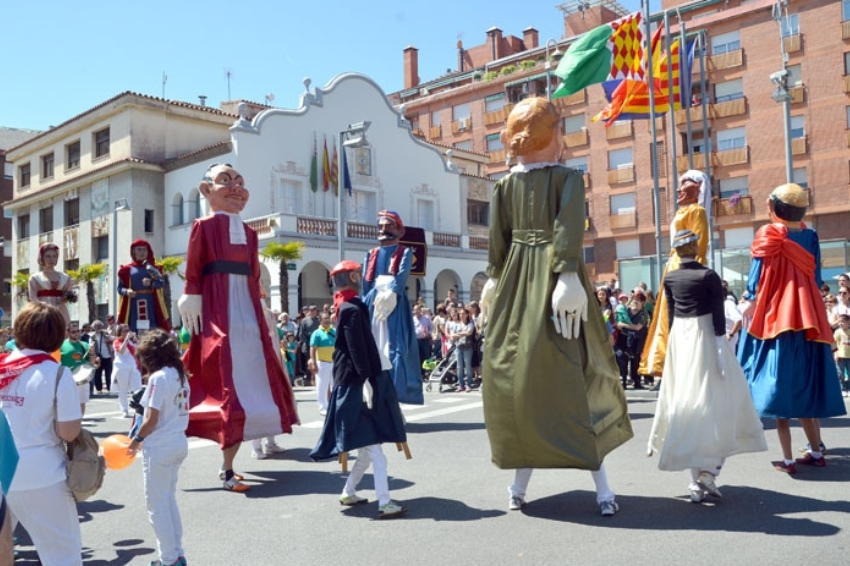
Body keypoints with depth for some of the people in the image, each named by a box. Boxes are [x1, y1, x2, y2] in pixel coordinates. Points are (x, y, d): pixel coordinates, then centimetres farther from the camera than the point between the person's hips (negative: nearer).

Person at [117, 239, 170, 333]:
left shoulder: (153, 268, 9)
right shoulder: (127, 269, 8)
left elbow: (162, 283, -4)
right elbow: (120, 287, 6)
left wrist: (151, 282, -23)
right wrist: (127, 291, -15)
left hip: (150, 304, 0)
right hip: (134, 305, 0)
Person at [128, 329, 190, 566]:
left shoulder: (158, 378, -18)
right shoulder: (180, 374, 7)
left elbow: (151, 420, -18)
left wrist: (137, 439, -1)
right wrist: (144, 437, 11)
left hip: (160, 448, -8)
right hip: (179, 443, 8)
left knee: (156, 503, 5)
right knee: (169, 499, 19)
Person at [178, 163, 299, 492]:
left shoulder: (248, 232, 17)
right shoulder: (204, 226, -1)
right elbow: (193, 271, -5)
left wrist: (260, 313, 16)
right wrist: (191, 299, -11)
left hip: (248, 314, 7)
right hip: (218, 313, -7)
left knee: (247, 383, 6)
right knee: (228, 386, -9)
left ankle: (228, 466, 17)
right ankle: (228, 471, -1)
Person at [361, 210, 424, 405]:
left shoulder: (405, 252, 8)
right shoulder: (371, 254, 21)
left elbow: (402, 277, -9)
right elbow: (365, 284, 13)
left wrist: (390, 295, -24)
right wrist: (364, 307, 0)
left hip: (395, 305, -4)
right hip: (372, 304, 5)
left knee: (394, 349, -10)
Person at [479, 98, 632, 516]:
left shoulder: (505, 184, 7)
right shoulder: (569, 178, -3)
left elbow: (497, 240, 7)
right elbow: (568, 230, -16)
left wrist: (494, 281, 16)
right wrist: (568, 275, -21)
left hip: (516, 282, 3)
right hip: (555, 277, -3)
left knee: (516, 375, 9)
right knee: (572, 375, 2)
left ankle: (520, 483, 13)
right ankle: (601, 486, 4)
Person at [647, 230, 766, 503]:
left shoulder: (670, 278, 4)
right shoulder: (708, 276, -9)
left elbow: (670, 314, 9)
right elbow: (718, 315, -13)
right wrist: (722, 348, -12)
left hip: (679, 339, 4)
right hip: (704, 337, -4)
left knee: (685, 402, 7)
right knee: (714, 403, 4)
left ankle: (696, 480, 9)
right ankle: (709, 471, -7)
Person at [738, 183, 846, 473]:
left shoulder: (768, 236, -7)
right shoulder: (810, 236, 5)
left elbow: (757, 281, -6)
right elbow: (816, 279, 10)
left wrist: (747, 302, 8)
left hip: (774, 318, -4)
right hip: (807, 319, 5)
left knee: (779, 384, -1)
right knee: (805, 384, 14)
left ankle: (787, 458, 0)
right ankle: (816, 451, 20)